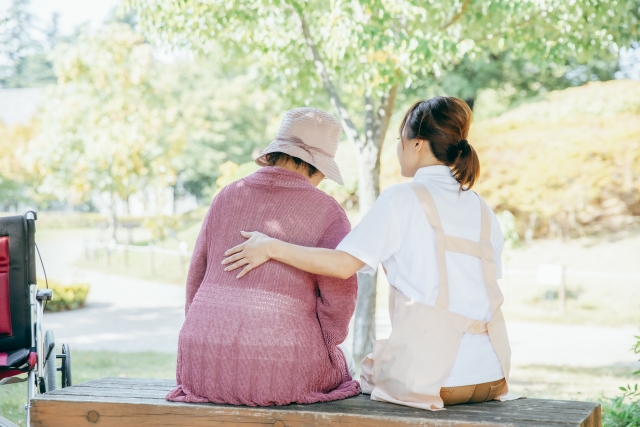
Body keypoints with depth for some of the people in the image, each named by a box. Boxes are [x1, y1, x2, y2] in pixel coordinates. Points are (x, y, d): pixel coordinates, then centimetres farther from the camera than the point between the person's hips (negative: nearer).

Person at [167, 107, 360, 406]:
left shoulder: (228, 196, 9)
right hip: (278, 366, -4)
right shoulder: (325, 211, -4)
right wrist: (324, 346, 10)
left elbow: (197, 277, 13)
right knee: (340, 368, 30)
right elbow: (339, 294, -9)